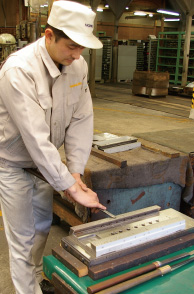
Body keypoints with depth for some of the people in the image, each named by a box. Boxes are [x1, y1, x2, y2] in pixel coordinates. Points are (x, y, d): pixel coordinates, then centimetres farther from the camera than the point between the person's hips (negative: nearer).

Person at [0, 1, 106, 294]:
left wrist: (75, 169, -15)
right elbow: (36, 138, -35)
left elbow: (81, 119, -7)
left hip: (44, 159, 7)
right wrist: (72, 188, -33)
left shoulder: (78, 65, -11)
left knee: (43, 225, 22)